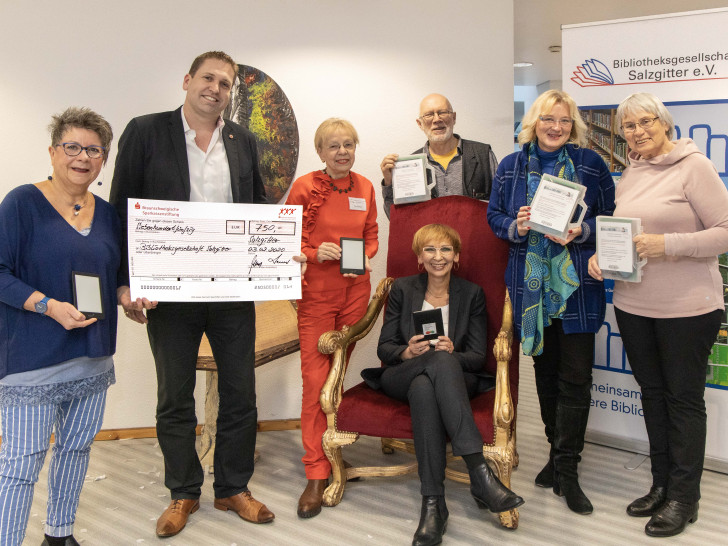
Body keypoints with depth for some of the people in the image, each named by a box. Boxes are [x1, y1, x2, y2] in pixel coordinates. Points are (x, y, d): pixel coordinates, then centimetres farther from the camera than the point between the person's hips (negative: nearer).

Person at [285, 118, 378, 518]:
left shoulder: (364, 187, 8)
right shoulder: (304, 188, -4)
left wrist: (365, 257, -1)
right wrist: (315, 253, -17)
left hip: (355, 290, 4)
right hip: (316, 292, -4)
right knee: (315, 380, -6)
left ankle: (333, 451, 27)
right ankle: (316, 474, 0)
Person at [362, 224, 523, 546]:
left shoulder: (472, 294, 8)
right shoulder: (402, 289, 9)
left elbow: (478, 358, 1)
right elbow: (384, 348, 6)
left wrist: (452, 353, -22)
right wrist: (408, 353, -18)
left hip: (455, 380, 0)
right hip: (401, 378, 0)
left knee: (423, 387, -39)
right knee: (440, 362, -38)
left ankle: (432, 504, -44)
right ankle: (480, 473, -44)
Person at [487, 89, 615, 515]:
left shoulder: (590, 164, 3)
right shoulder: (511, 166, 9)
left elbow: (612, 216, 5)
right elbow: (494, 215, 11)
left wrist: (582, 230, -14)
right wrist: (515, 227, -10)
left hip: (577, 284, -2)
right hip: (531, 284, 3)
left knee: (575, 376, -4)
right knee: (546, 372, 12)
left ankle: (566, 470, 5)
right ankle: (558, 453, 28)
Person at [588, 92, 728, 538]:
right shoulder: (629, 177, 11)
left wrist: (668, 244, -24)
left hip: (687, 308, -6)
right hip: (634, 305, 7)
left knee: (684, 398, 4)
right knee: (653, 393, 15)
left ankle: (684, 498, 18)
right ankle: (661, 487, 30)